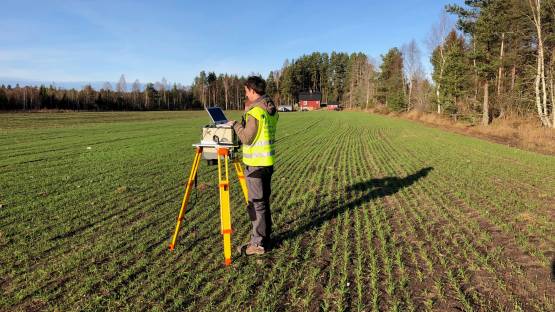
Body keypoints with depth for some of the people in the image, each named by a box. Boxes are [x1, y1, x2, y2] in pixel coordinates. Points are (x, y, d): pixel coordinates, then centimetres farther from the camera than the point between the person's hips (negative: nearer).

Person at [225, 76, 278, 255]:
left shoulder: (255, 111, -17)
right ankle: (265, 237, 26)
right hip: (268, 161, 9)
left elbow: (247, 138, -17)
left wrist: (236, 125, -3)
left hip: (256, 163, -9)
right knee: (264, 201, 16)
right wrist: (243, 124, 15)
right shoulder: (272, 109, 10)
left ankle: (258, 244, 6)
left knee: (256, 204, -1)